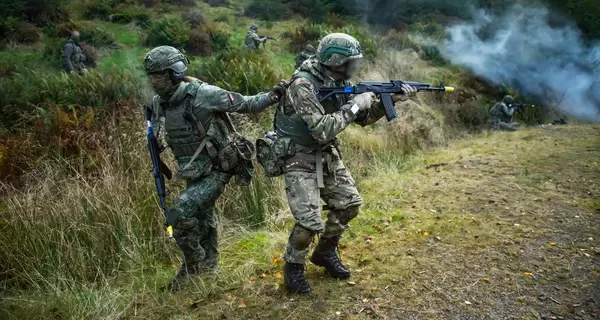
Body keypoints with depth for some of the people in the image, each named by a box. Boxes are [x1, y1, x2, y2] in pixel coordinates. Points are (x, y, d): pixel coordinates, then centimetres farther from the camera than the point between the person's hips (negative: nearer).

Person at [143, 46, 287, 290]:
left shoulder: (203, 95, -23)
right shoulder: (158, 104, -2)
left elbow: (245, 105, -19)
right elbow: (156, 134, 17)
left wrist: (272, 96, -33)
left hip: (217, 170, -8)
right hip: (194, 173, 8)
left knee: (179, 214, -18)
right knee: (201, 221, 21)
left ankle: (194, 265, 6)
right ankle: (207, 268, 44)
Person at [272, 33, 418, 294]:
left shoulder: (339, 82, 1)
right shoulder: (303, 85, -25)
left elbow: (363, 118, 9)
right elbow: (322, 130, -31)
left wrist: (390, 100, -4)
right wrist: (353, 105, -23)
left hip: (327, 155, 9)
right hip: (299, 158, -8)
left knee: (349, 204, 11)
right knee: (310, 223, -14)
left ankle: (325, 252, 31)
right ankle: (293, 266, 15)